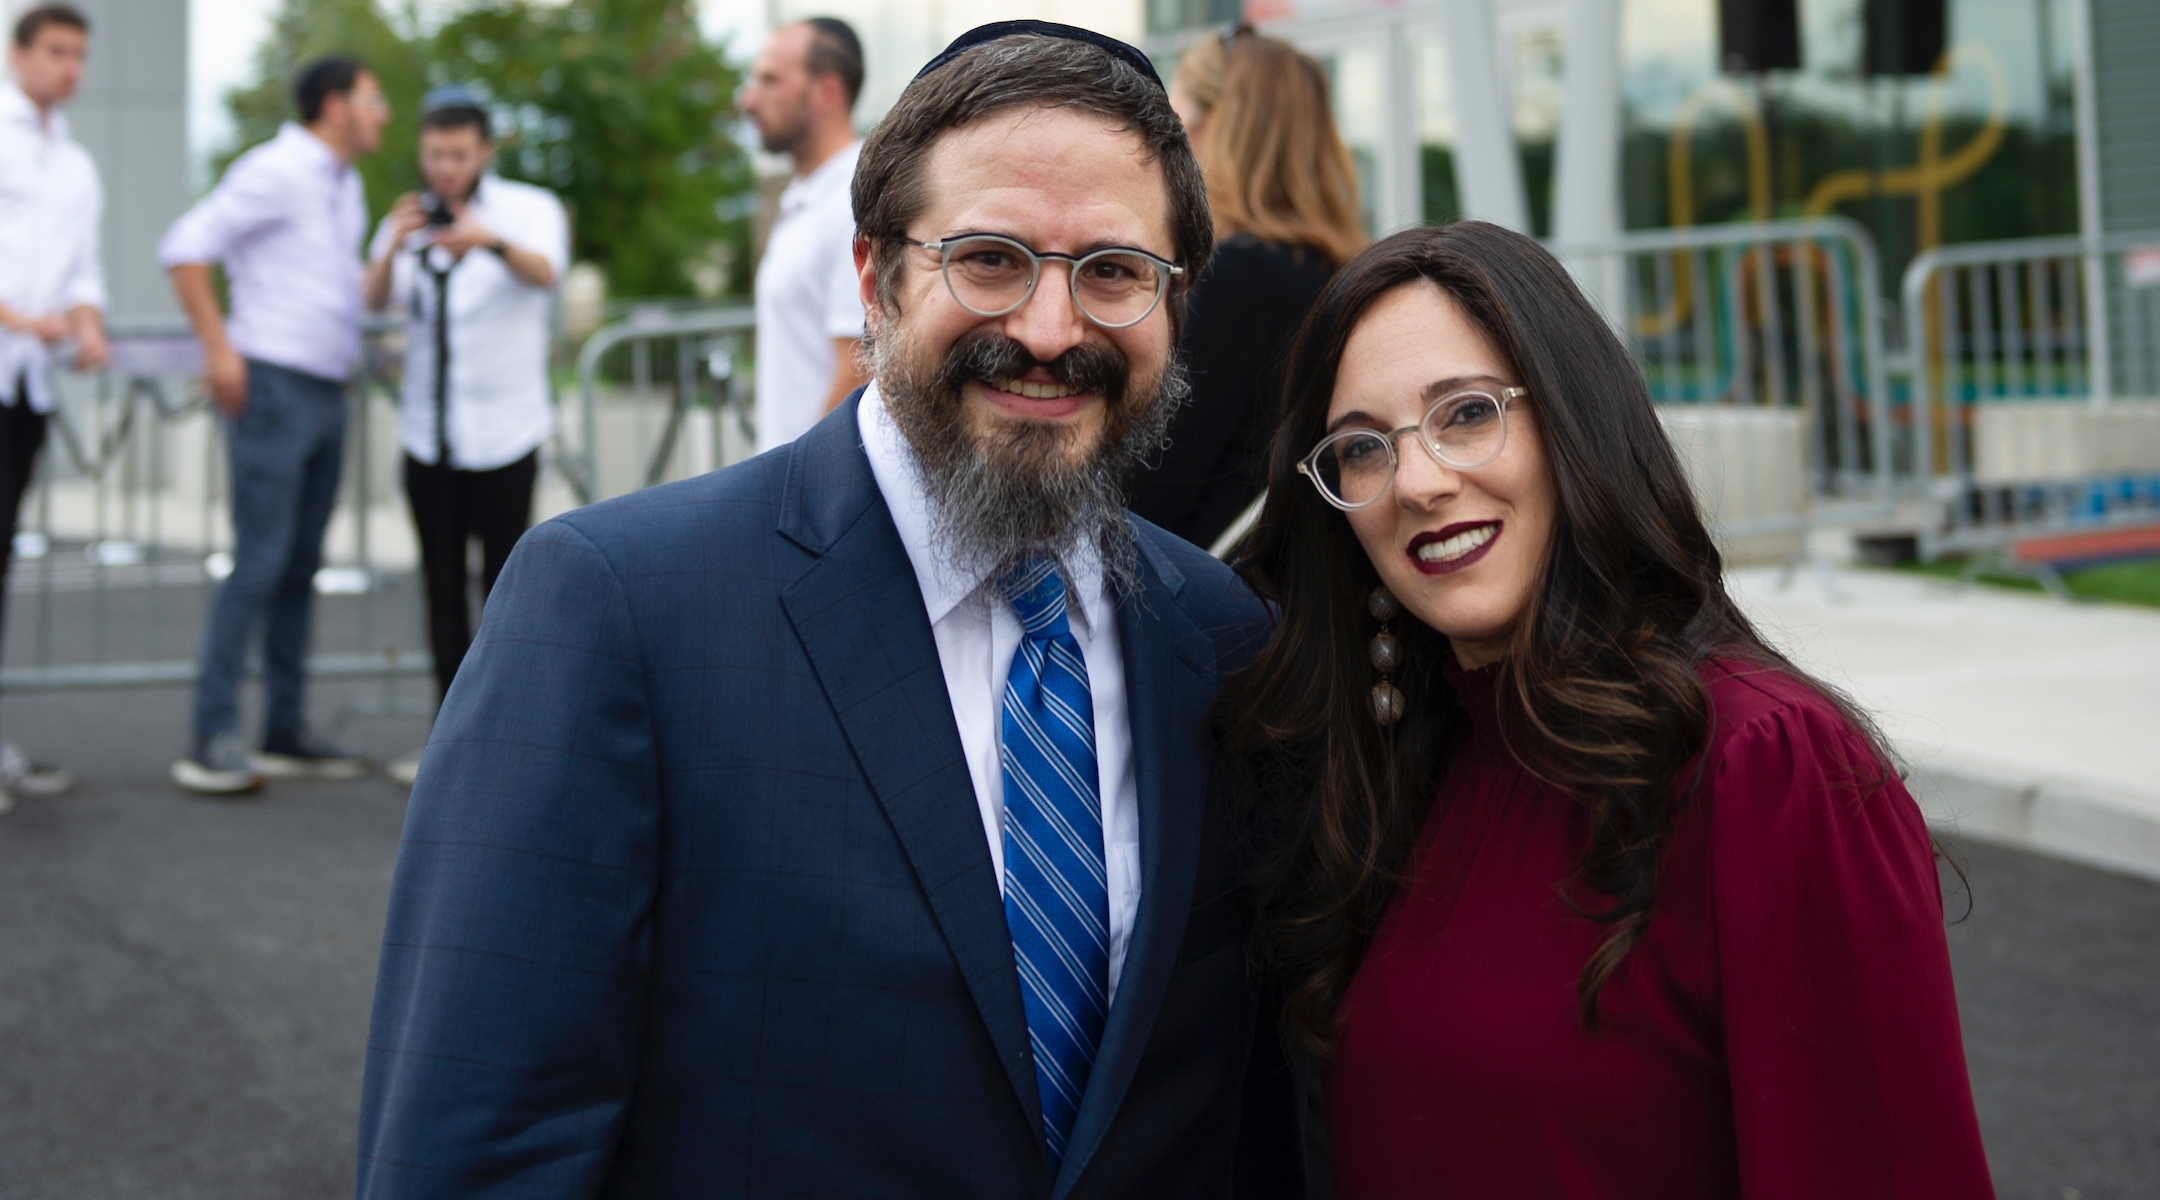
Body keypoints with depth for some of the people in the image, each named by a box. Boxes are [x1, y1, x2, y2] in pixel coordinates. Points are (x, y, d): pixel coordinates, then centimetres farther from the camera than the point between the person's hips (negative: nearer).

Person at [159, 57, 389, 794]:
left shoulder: (344, 186, 18)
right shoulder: (277, 172, -9)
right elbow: (185, 247, -15)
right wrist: (217, 347, -18)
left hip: (326, 394, 9)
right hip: (274, 385, -9)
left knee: (301, 568, 9)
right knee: (260, 563, -12)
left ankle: (285, 736, 14)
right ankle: (213, 742, -10)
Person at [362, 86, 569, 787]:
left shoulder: (529, 209, -2)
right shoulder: (410, 220, 10)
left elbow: (545, 273, -26)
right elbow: (374, 301, -8)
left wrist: (491, 242, -47)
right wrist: (392, 249, -30)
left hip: (503, 433, -4)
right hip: (428, 434, 4)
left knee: (503, 585, -6)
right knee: (442, 591, 7)